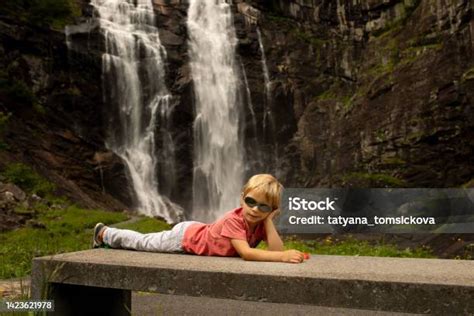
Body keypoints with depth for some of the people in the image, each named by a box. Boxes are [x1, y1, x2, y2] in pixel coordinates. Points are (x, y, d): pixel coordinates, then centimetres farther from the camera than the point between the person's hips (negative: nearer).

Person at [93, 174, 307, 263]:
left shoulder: (262, 223, -19)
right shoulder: (233, 220, -40)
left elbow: (276, 249, -30)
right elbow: (246, 253, -51)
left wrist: (269, 221, -36)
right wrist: (283, 257, -59)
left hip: (198, 233, 5)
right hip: (186, 236, -5)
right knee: (143, 242, 17)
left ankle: (107, 235, 47)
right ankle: (104, 234, 43)